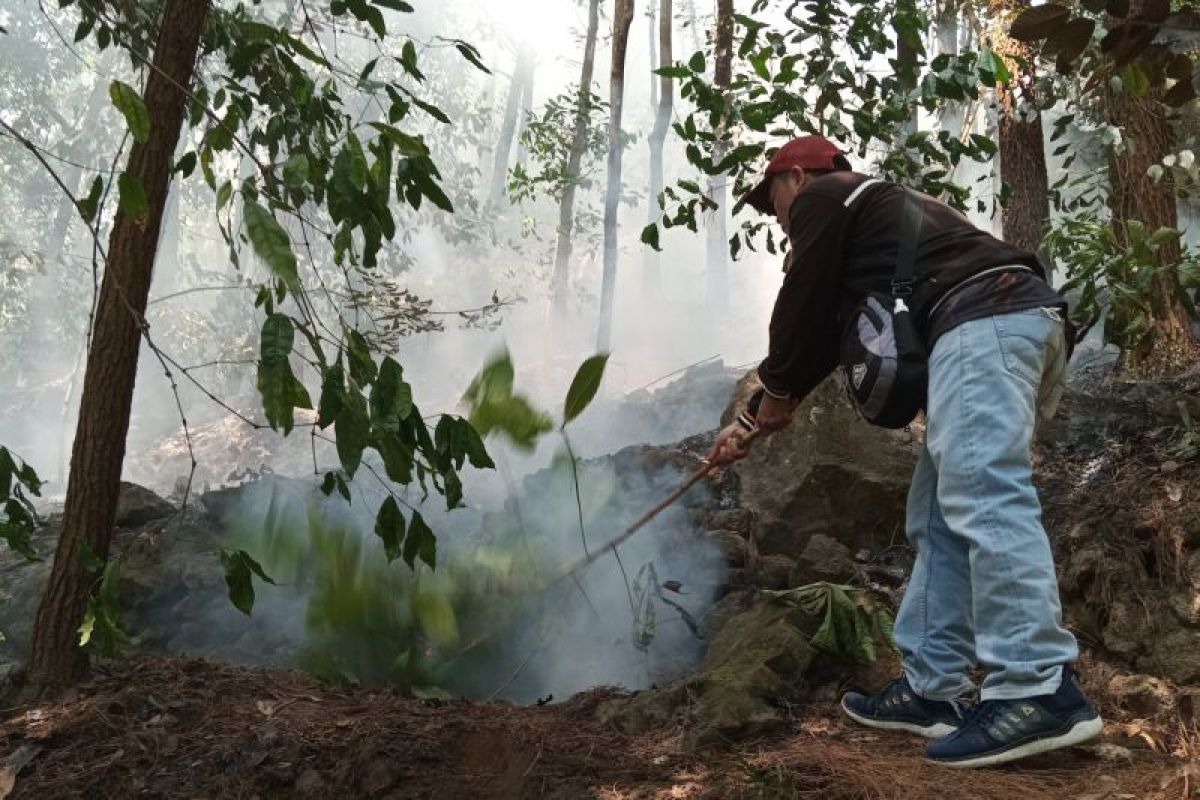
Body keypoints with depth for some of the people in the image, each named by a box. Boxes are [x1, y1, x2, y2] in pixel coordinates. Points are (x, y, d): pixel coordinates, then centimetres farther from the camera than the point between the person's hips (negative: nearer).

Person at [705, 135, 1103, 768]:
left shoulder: (820, 199, 10)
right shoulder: (871, 210, 37)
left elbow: (803, 310, 4)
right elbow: (827, 332, 35)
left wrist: (774, 393, 22)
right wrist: (749, 424, 36)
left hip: (981, 319, -10)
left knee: (981, 498, -19)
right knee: (940, 516, 7)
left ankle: (1042, 693, -25)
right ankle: (935, 688, 7)